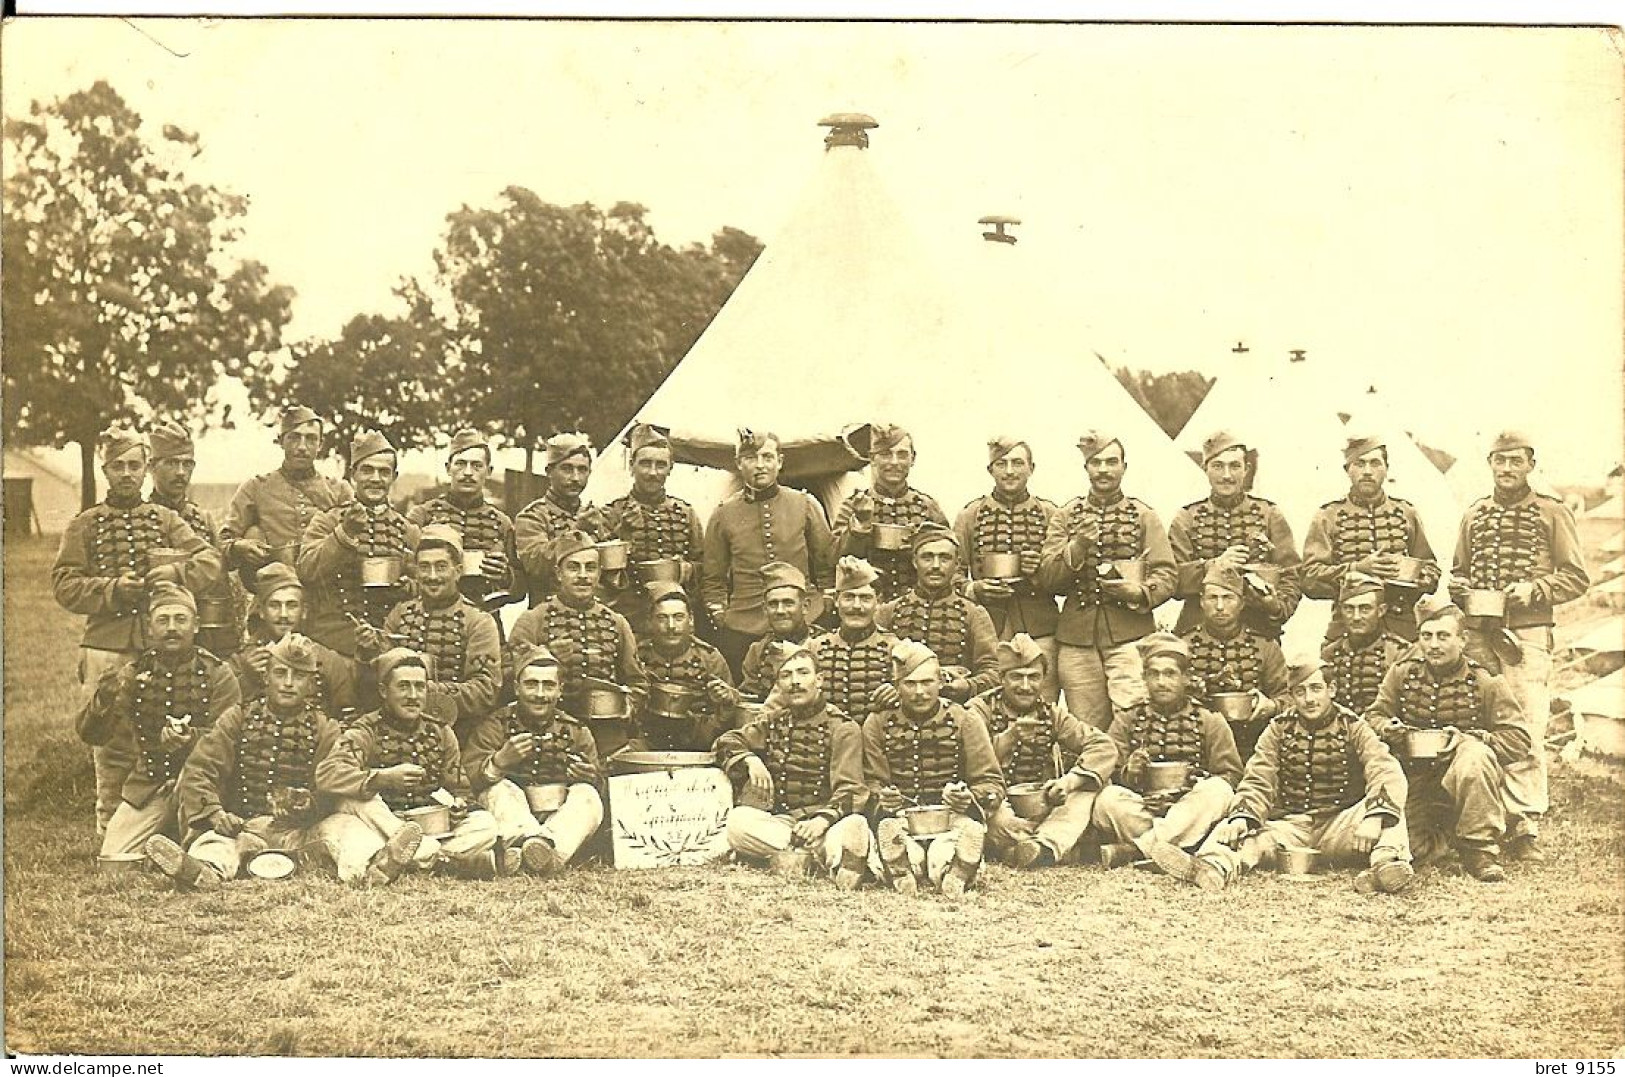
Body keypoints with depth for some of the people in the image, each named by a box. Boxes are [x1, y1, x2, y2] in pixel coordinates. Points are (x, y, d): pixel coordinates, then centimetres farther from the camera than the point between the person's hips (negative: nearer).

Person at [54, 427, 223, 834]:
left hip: (160, 646, 2)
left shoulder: (166, 520, 13)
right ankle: (110, 831, 5)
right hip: (106, 648, -2)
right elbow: (64, 585, 1)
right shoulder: (84, 525, 9)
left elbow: (210, 562, 3)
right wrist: (112, 589, -14)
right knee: (111, 745, -3)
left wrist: (176, 573, -16)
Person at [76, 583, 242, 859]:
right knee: (113, 860, -10)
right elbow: (90, 736, -2)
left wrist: (191, 738, -34)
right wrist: (104, 699, -23)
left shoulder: (218, 675, -3)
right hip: (146, 784, 2)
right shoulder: (133, 673, 4)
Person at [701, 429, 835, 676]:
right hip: (741, 631, 0)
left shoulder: (806, 505, 6)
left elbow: (827, 566, 12)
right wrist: (719, 616, 1)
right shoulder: (724, 514, 7)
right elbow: (712, 579, 12)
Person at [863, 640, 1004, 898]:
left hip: (951, 815, 0)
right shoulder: (878, 724, 8)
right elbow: (871, 783, 8)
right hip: (902, 815, 0)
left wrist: (969, 798, -18)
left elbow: (992, 783, 5)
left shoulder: (964, 722, 7)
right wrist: (881, 797, -17)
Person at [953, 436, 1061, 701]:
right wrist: (973, 589, -9)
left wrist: (1043, 571, -7)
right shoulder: (969, 516, 10)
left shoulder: (1049, 515, 10)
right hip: (987, 630, 0)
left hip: (1040, 632, 0)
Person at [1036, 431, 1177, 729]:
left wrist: (1140, 593, -18)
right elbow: (1047, 578, 3)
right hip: (1076, 638, 2)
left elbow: (1166, 575, 2)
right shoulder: (1066, 517, 13)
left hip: (1130, 636, -2)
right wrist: (1079, 546, -12)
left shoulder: (1143, 516, 10)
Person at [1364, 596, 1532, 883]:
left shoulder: (1486, 683, -6)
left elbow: (1519, 740, -8)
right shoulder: (1402, 673, 2)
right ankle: (1443, 838, 20)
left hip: (1467, 782, -3)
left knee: (1475, 757, -37)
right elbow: (1374, 714, 9)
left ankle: (1480, 848, -22)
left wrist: (1471, 739, -23)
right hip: (1415, 782, 3)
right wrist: (1385, 727, -16)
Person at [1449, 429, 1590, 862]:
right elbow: (1459, 570, 26)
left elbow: (1577, 576, 2)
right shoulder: (1474, 515, 16)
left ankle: (1525, 826, -8)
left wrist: (1534, 588, -13)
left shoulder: (1553, 513, 5)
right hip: (1477, 635, 4)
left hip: (1527, 634, -4)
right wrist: (1456, 584, 4)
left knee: (1526, 731, -11)